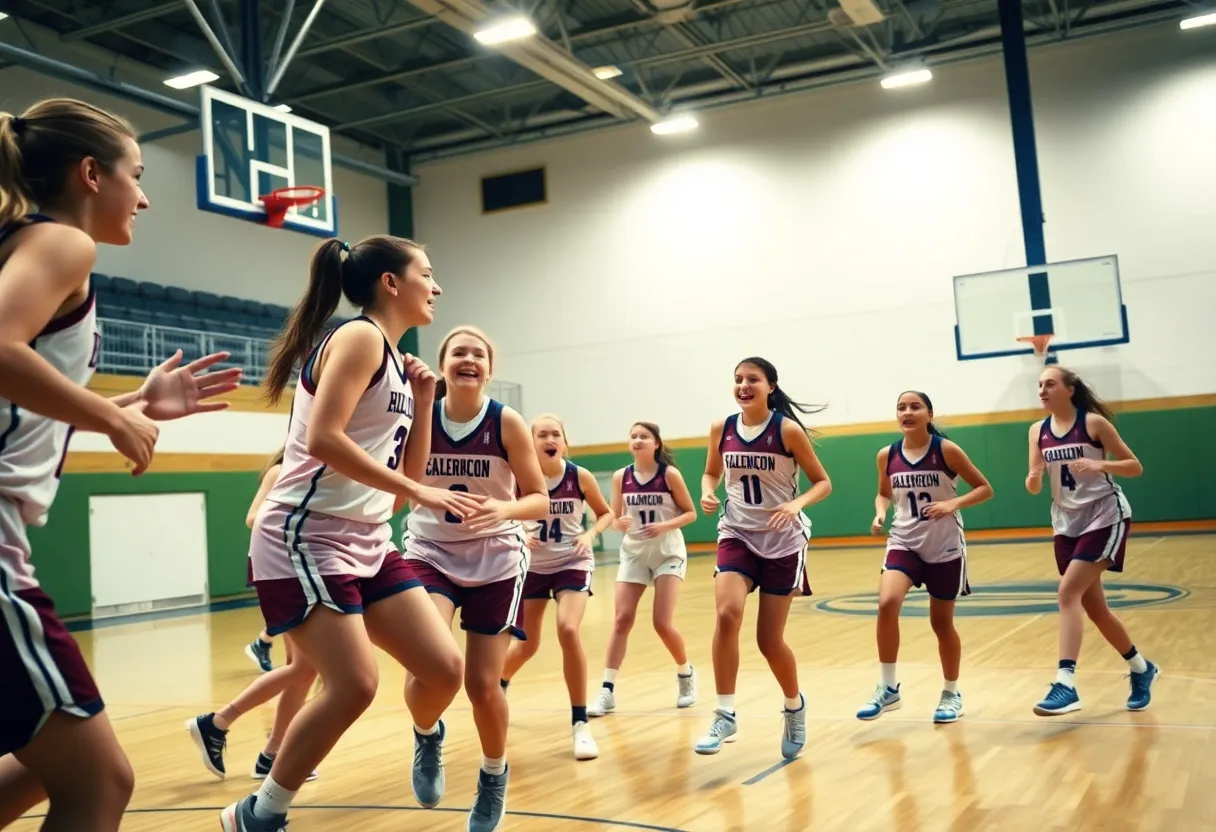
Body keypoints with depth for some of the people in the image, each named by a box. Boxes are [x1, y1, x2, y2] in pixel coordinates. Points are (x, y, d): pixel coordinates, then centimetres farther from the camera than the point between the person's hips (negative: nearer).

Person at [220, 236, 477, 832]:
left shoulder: (396, 360, 16)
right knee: (354, 686, -15)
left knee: (443, 669, 2)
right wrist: (418, 493, -22)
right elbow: (323, 438, -24)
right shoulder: (360, 337, -10)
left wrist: (423, 401, 6)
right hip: (305, 538, -9)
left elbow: (409, 470, 18)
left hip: (367, 542, 9)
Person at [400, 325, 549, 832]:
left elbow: (540, 500, -8)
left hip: (495, 561, 0)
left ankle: (494, 777, 32)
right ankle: (428, 737, 11)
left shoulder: (507, 423, -11)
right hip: (430, 553, 1)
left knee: (483, 684, 3)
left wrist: (504, 510, -28)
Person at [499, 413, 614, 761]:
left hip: (572, 563, -1)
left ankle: (580, 723, -13)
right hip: (532, 566, 1)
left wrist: (590, 534, -15)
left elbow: (605, 513, 3)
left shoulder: (581, 477, -12)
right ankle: (498, 687, 46)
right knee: (527, 646, 10)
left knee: (568, 630, -25)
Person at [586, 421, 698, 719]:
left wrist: (665, 525, -21)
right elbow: (615, 519, 6)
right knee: (621, 619, -6)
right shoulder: (620, 477, -2)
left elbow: (691, 513, -5)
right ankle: (607, 690, -1)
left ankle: (686, 673, 20)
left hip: (668, 552, -3)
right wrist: (619, 524, -17)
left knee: (662, 623, -8)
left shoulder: (669, 474, -10)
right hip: (633, 552, 3)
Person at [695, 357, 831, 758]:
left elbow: (823, 482, -6)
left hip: (783, 540, -2)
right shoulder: (721, 429, -2)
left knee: (770, 639, 4)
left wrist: (797, 504, -25)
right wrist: (708, 493, -7)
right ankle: (725, 714, -12)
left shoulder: (788, 429, -12)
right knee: (727, 614, -24)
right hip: (737, 534, 2)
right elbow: (712, 472, 15)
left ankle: (794, 707, 33)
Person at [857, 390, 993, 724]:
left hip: (945, 547, -2)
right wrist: (880, 513, -7)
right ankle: (888, 688, -7)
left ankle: (951, 693, 31)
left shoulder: (947, 450, -11)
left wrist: (953, 503, -22)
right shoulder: (887, 456, -2)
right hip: (904, 543, 2)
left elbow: (985, 488, -6)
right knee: (886, 604, -22)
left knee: (942, 623, 9)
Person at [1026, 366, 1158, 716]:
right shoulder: (1038, 431, 5)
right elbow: (1035, 486, 5)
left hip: (1105, 516, -6)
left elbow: (1135, 467, -6)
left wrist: (1099, 465, -24)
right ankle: (1142, 669, 34)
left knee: (1068, 592, -22)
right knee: (1094, 607, 12)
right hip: (1067, 523, 6)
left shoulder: (1094, 422, -9)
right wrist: (1032, 479, -19)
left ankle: (1066, 683, -24)